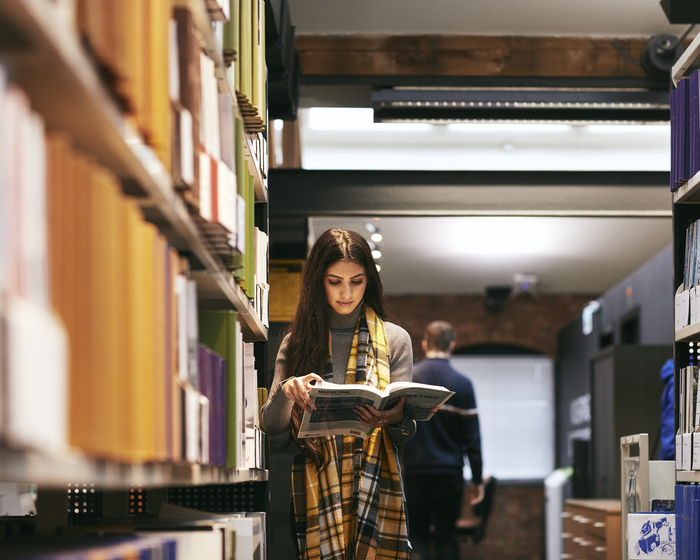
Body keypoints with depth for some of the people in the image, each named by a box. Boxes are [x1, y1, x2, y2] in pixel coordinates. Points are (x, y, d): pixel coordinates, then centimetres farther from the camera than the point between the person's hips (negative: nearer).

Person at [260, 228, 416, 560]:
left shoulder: (394, 339, 8)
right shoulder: (297, 342, 9)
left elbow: (406, 433, 5)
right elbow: (271, 427, 4)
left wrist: (395, 419, -19)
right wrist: (286, 391, -17)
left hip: (374, 489, 0)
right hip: (315, 491, 0)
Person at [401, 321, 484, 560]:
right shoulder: (462, 384, -2)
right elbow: (472, 438, -1)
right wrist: (477, 479, 6)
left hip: (415, 471, 0)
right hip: (450, 473, 0)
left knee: (417, 534, 8)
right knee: (446, 536, 7)